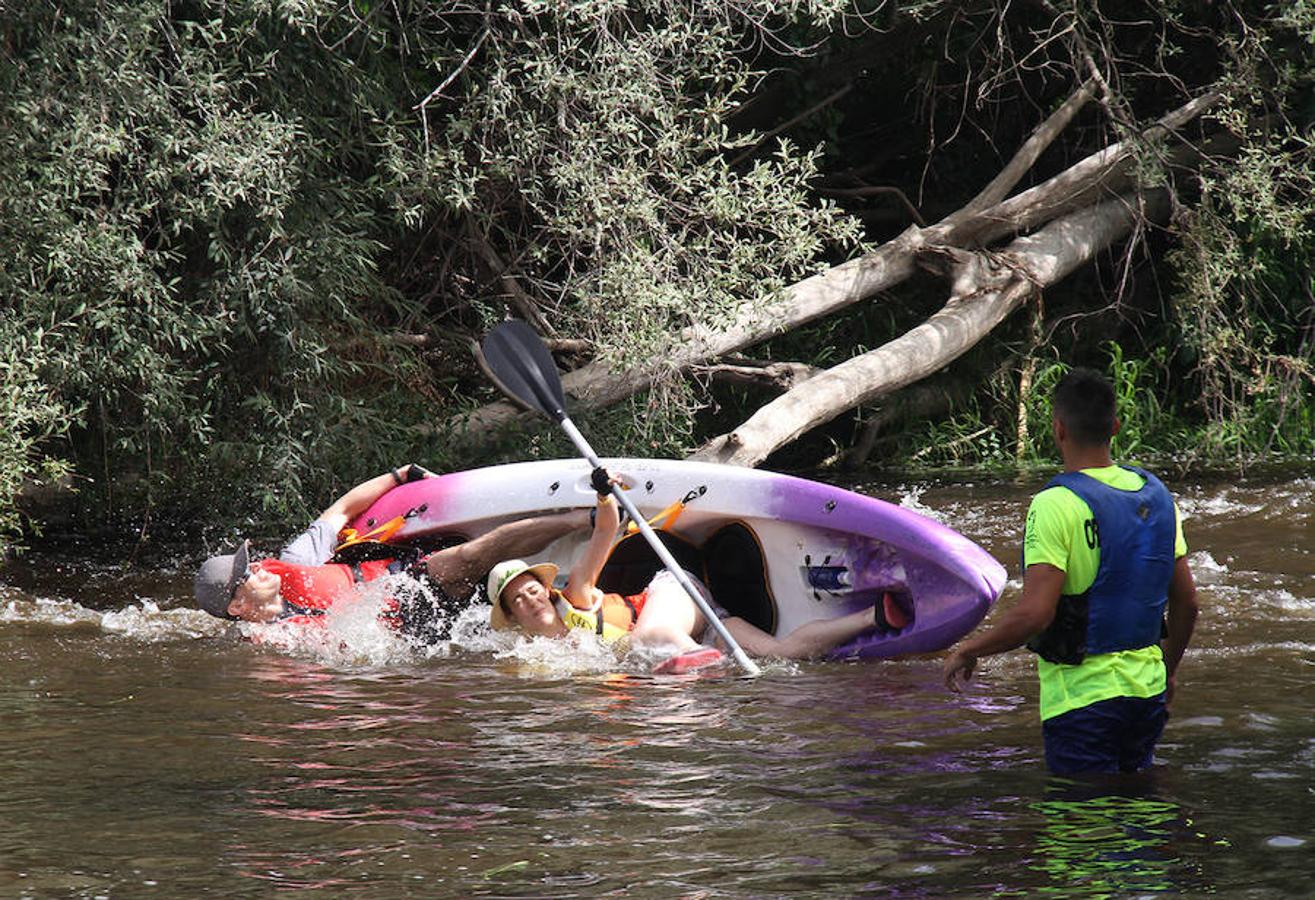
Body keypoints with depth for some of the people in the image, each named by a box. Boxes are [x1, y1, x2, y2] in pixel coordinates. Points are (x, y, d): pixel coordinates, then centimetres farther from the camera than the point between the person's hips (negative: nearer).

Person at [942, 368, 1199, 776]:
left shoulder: (1056, 505, -17)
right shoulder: (1155, 494, 5)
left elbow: (1034, 614, -24)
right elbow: (1187, 601, 10)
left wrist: (967, 651, -9)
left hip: (1084, 698, -7)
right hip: (1148, 690, 7)